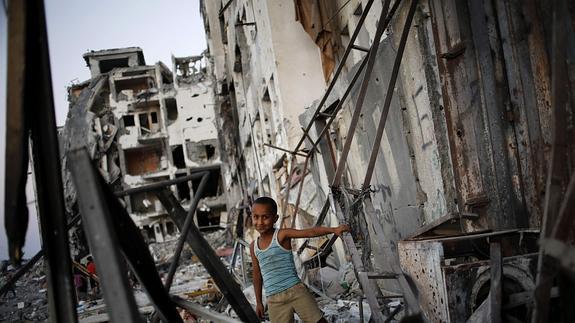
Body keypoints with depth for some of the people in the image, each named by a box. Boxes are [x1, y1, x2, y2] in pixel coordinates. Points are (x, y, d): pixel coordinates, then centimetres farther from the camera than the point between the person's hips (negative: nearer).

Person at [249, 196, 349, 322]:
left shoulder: (282, 235, -6)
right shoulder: (253, 246, 8)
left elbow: (311, 232, -18)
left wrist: (333, 229, -32)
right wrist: (259, 302, 22)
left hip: (295, 290, -4)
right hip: (274, 300, 4)